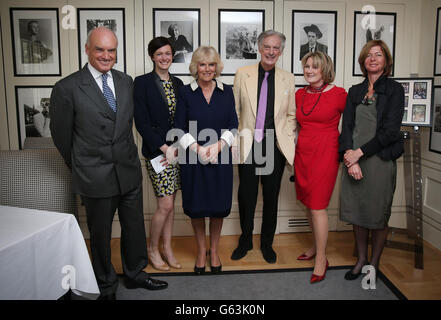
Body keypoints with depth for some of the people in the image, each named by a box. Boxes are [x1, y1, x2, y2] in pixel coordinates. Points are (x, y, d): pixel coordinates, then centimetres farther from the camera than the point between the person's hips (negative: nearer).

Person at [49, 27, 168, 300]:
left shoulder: (126, 82, 4)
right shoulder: (67, 88, -11)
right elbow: (61, 134, -2)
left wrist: (126, 156, 13)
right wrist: (81, 168, 7)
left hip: (130, 172, 4)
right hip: (95, 176, -4)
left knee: (135, 228, 17)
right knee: (100, 235, 13)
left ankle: (135, 274, 41)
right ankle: (107, 287, 36)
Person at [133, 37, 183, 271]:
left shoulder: (177, 83, 12)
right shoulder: (142, 82, -5)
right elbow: (141, 122, -11)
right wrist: (164, 147, -15)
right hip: (157, 151, -5)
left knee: (170, 203, 12)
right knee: (165, 205, -5)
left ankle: (167, 249, 25)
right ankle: (153, 250, 17)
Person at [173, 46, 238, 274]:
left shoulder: (226, 92, 5)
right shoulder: (185, 92, 1)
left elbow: (233, 126, 3)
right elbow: (180, 128, -1)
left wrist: (218, 146, -12)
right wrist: (197, 148, -14)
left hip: (220, 158, 1)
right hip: (193, 159, -1)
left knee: (218, 205, 8)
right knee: (196, 206, 7)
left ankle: (214, 250, 28)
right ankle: (201, 251, 27)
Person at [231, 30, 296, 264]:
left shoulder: (287, 78, 7)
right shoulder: (243, 74, 3)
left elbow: (291, 114, 11)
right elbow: (235, 110, 5)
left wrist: (288, 138, 0)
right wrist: (234, 140, 1)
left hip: (276, 147, 1)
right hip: (248, 145, -1)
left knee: (271, 196, 9)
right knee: (246, 195, 6)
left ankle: (267, 243, 27)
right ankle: (245, 241, 27)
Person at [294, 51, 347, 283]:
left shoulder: (338, 94, -7)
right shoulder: (300, 94, 9)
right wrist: (292, 150, 17)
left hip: (325, 154, -6)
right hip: (302, 154, 6)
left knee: (318, 206, -6)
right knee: (308, 204, 13)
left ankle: (321, 259, 8)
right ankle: (317, 246, 32)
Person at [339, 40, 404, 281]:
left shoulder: (394, 89, 0)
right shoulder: (355, 91, 12)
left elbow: (390, 131, -9)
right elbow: (346, 126, 4)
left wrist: (360, 152, -13)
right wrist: (350, 157, -10)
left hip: (380, 159, -4)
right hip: (354, 160, 4)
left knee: (378, 215, 5)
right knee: (356, 212, 10)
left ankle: (374, 263, 24)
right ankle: (361, 259, 28)